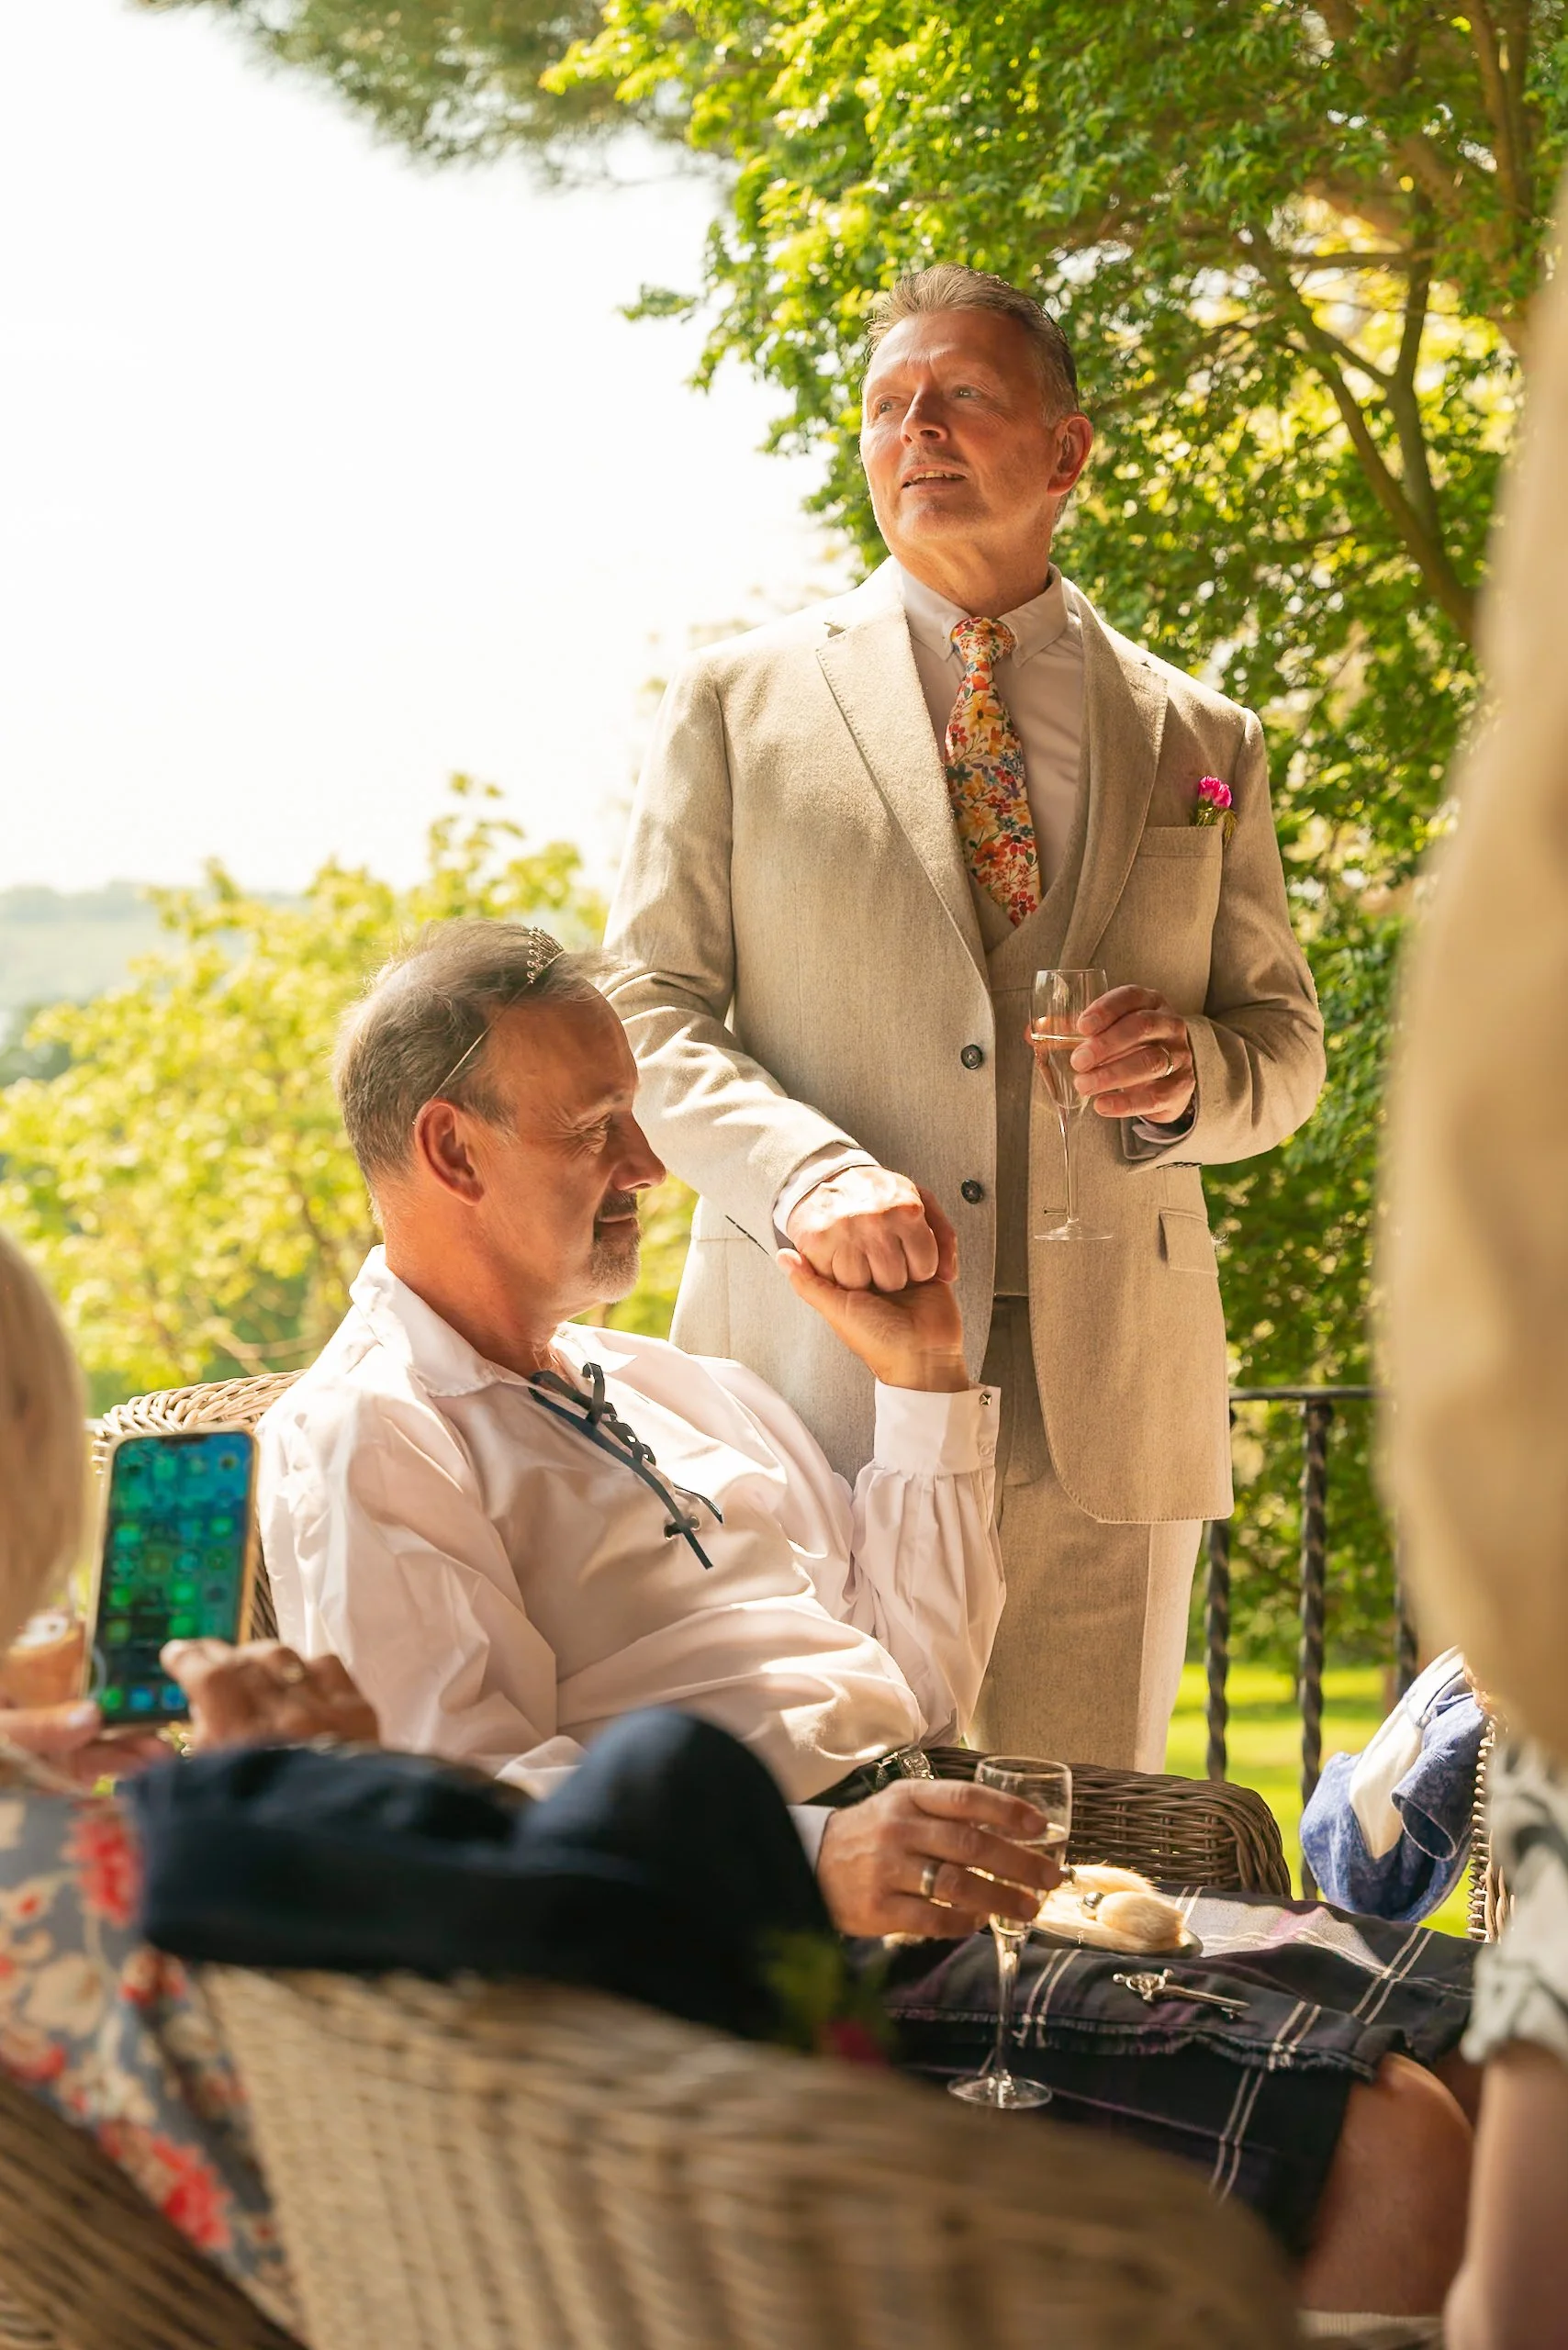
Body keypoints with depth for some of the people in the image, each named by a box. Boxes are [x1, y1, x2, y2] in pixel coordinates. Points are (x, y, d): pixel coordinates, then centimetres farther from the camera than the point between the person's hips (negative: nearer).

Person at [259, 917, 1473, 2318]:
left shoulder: (679, 1388, 25)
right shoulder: (360, 1444, -1)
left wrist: (924, 1380, 18)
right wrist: (816, 1863, -28)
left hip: (967, 1890, 9)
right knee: (1386, 2134, -25)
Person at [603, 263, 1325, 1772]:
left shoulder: (1198, 740, 15)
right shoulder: (738, 702, 9)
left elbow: (1284, 1041, 18)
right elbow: (647, 1015, 4)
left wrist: (1191, 1076, -6)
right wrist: (808, 1172, -15)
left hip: (1106, 1389, 2)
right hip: (820, 1368, -2)